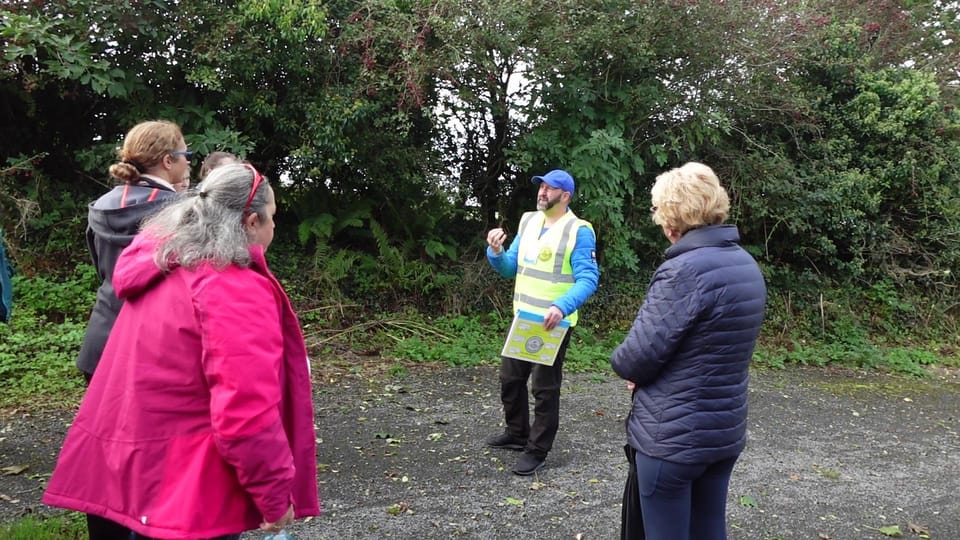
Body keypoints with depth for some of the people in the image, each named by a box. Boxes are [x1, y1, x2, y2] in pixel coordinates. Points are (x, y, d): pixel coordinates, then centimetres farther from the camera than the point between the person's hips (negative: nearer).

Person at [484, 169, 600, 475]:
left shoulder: (579, 231, -12)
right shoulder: (528, 222, 8)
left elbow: (588, 279, -19)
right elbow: (510, 268, 12)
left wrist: (561, 306, -34)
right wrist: (496, 252, -10)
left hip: (553, 323, -7)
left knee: (544, 388, 2)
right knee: (510, 379, 17)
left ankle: (537, 452, 15)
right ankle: (517, 434, 37)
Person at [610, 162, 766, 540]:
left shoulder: (684, 271, -23)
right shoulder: (747, 266, 5)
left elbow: (638, 357, -21)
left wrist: (621, 362, 1)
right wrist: (642, 368, 2)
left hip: (672, 436, -8)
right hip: (726, 431, 8)